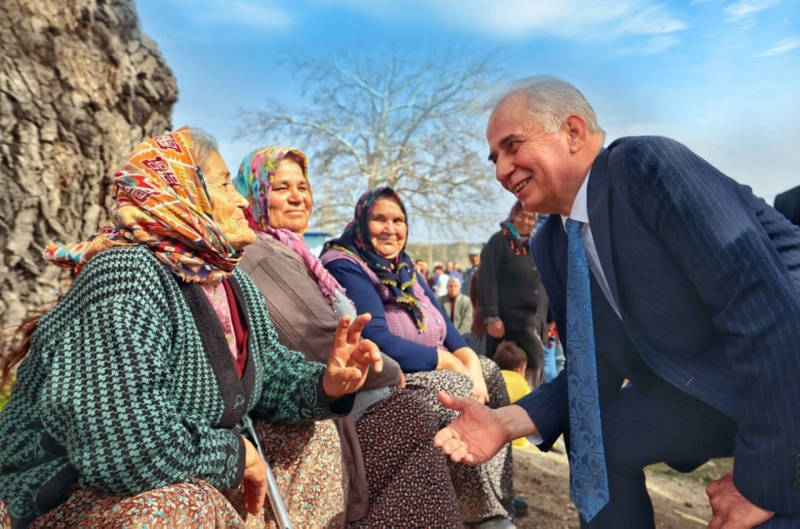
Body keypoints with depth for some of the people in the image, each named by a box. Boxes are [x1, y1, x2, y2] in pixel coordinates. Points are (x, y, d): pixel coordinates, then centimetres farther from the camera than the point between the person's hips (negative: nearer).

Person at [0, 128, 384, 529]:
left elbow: (268, 373, 8)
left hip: (201, 479, 9)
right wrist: (234, 454, -23)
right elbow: (125, 447, -39)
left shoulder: (235, 285, 2)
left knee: (310, 433, 10)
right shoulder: (124, 281, -28)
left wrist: (325, 385, -14)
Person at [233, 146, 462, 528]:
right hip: (359, 420, -9)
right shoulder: (266, 256, -17)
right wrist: (392, 372, -7)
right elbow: (326, 345, -23)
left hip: (366, 413, 9)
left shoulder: (286, 252, 12)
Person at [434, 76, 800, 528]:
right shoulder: (551, 247, 0)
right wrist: (509, 421, -11)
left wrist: (762, 478, -23)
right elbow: (597, 370, 4)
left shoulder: (647, 164, -23)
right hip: (708, 382, 7)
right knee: (593, 437, 1)